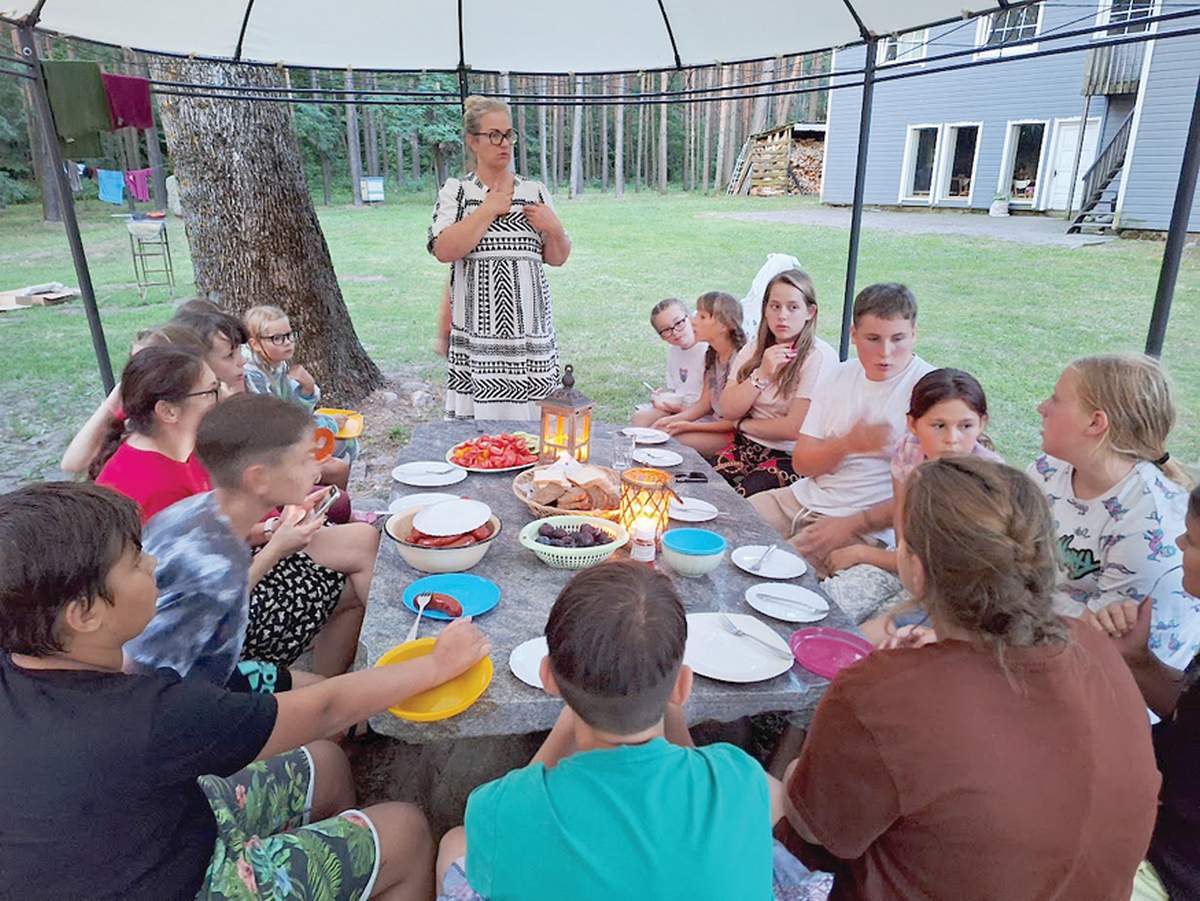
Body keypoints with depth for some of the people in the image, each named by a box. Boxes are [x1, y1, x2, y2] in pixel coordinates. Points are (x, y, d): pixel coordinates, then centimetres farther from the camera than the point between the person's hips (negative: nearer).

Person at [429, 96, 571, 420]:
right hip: (478, 331, -2)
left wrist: (554, 228, -4)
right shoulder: (456, 191, 5)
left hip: (530, 329, 3)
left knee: (532, 414, 2)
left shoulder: (535, 191, 12)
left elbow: (557, 258, 16)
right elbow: (443, 250, -10)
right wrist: (488, 209, -8)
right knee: (480, 417, -3)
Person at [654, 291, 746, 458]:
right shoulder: (711, 355, 4)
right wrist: (672, 419, -7)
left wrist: (691, 427, -19)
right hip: (714, 421, 8)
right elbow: (704, 404, 9)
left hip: (735, 433, -8)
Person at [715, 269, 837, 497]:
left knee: (740, 498, -28)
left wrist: (745, 424, -2)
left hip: (792, 458, -5)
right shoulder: (754, 349, 9)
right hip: (746, 447, 5)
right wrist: (762, 374, -12)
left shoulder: (820, 357, -11)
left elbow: (796, 428, -15)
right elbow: (728, 410, 0)